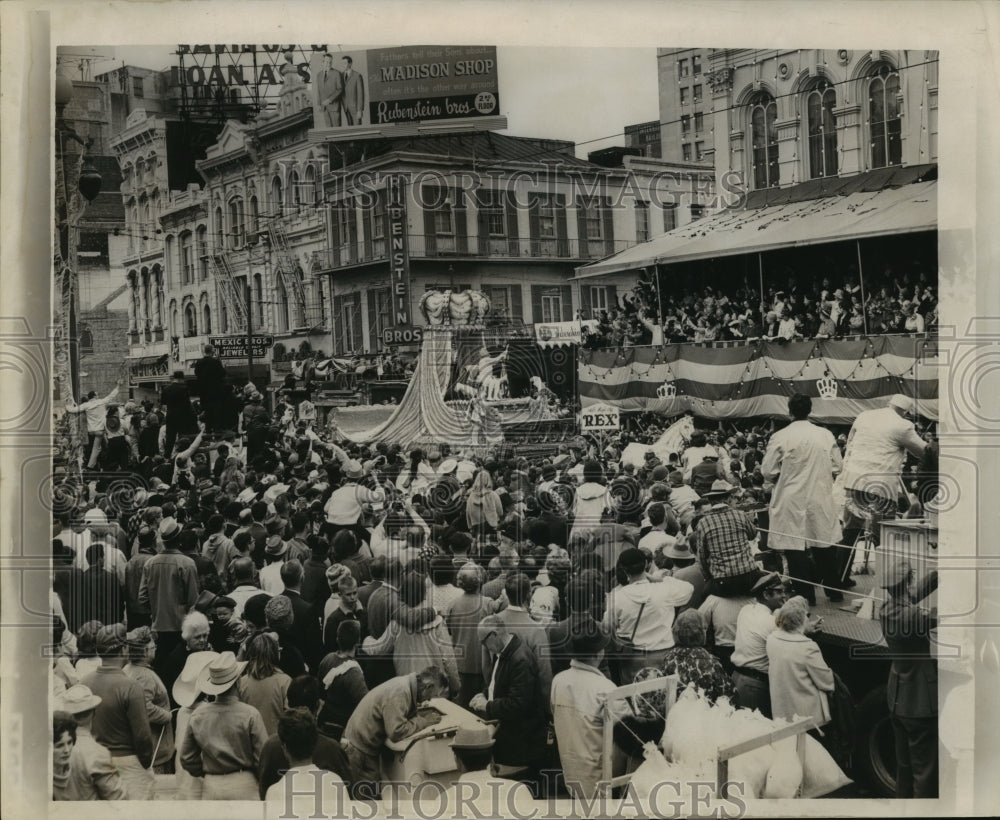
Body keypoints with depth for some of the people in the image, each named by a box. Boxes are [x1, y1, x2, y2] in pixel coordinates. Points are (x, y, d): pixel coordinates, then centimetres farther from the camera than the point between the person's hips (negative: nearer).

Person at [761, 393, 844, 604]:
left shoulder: (780, 437, -12)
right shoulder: (826, 435, -2)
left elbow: (768, 471, -9)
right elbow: (837, 467, 4)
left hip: (792, 502, -4)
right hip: (821, 500, 4)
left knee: (796, 549, 4)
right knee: (825, 547, 15)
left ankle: (805, 596, 7)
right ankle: (834, 591, 25)